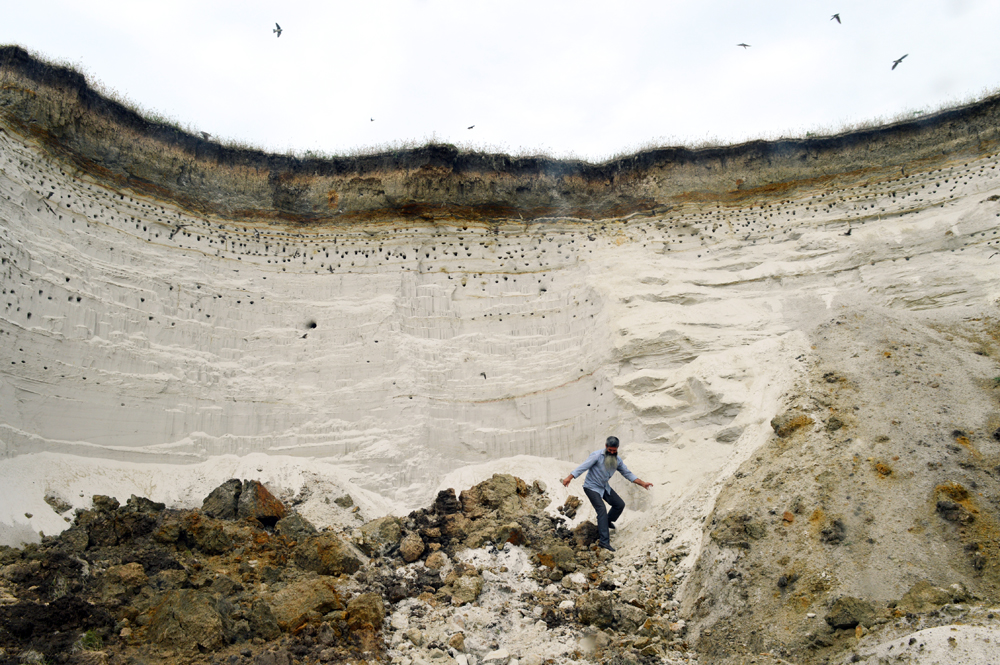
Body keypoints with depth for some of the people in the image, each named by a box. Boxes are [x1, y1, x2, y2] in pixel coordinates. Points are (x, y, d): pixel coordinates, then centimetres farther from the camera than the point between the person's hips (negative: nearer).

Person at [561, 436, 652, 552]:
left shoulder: (617, 460, 0)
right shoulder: (597, 455, -19)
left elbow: (627, 473, 8)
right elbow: (583, 466, -26)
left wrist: (642, 483, 2)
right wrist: (569, 477, -36)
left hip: (605, 487, 7)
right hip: (592, 487, -7)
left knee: (620, 504, 8)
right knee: (602, 509, -21)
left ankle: (607, 522, 35)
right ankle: (604, 541, -25)